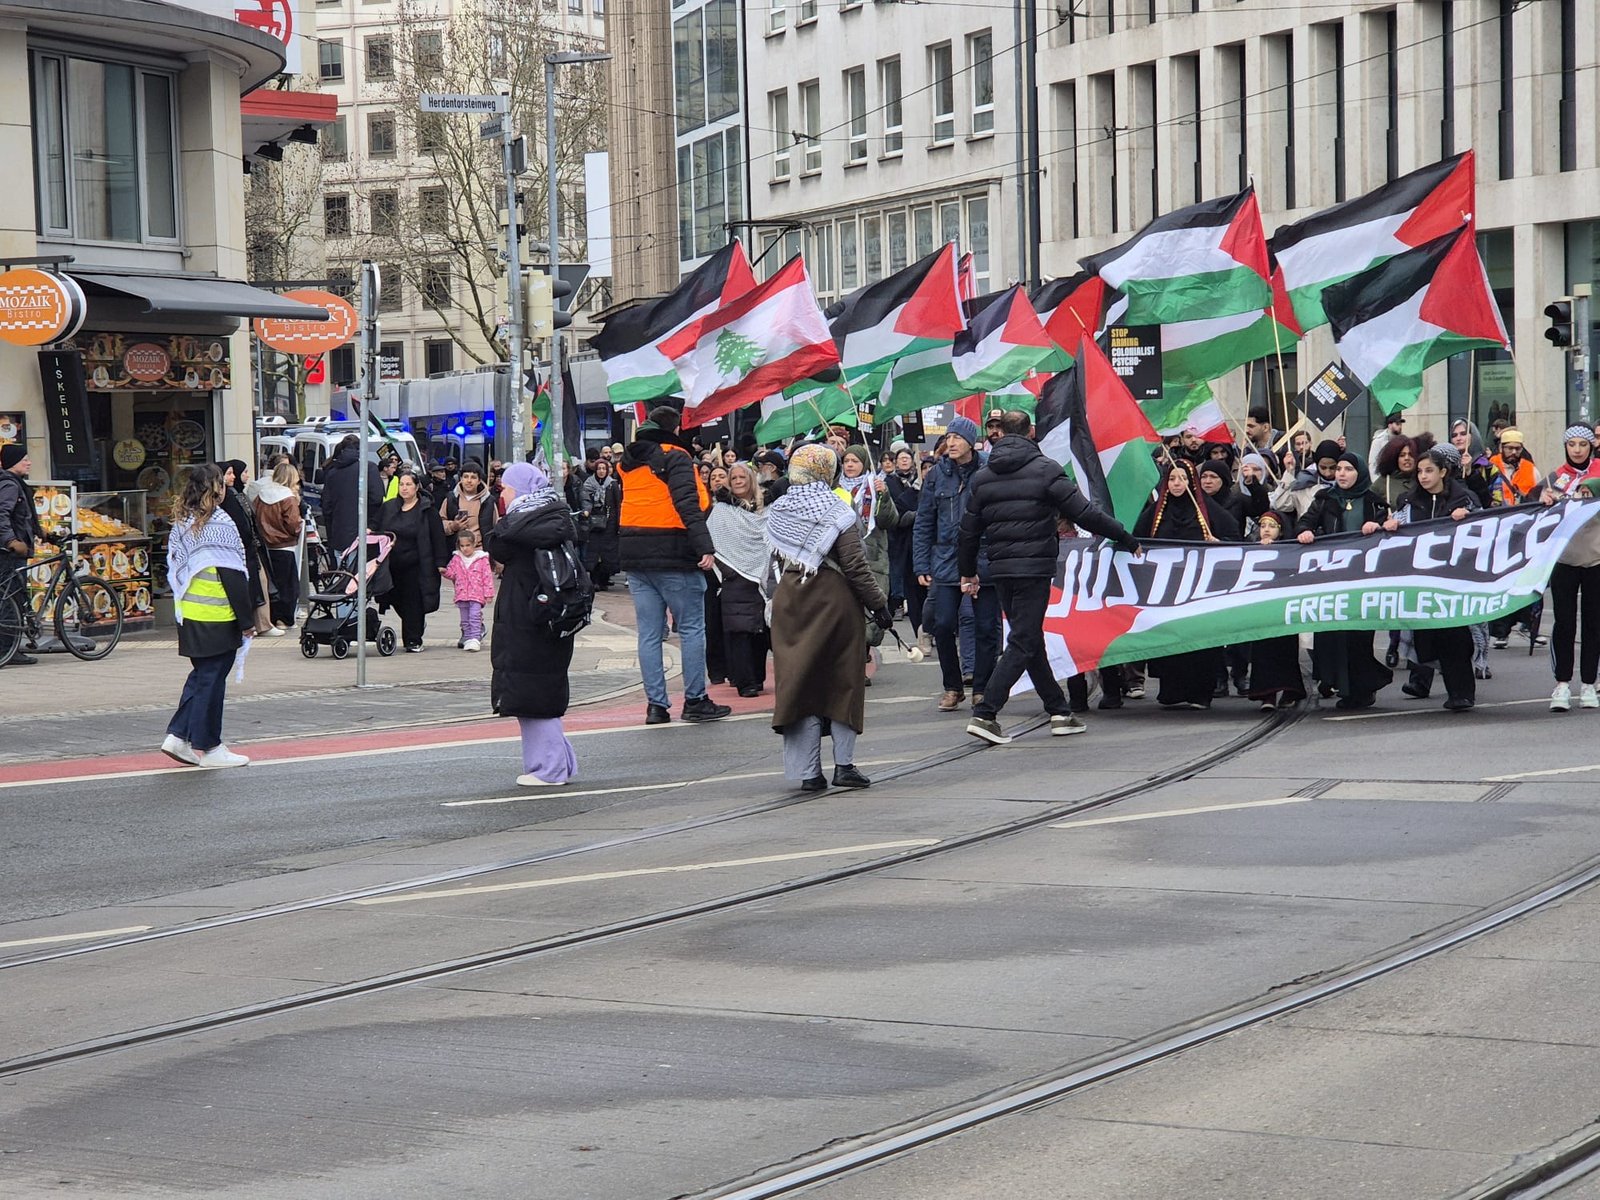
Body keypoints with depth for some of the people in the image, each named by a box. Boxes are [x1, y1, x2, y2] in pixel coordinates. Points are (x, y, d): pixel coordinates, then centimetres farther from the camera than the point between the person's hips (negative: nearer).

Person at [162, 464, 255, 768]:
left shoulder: (181, 524, 9)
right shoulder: (220, 525, -15)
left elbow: (174, 570, 14)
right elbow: (233, 578, -15)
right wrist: (247, 620, -10)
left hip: (188, 616, 8)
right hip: (217, 618, -8)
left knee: (201, 675, 17)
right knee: (212, 679, 0)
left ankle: (178, 735, 12)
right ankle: (206, 747, 7)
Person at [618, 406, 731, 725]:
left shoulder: (627, 462, 15)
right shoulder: (675, 457, -7)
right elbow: (689, 505, -19)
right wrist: (704, 547, -24)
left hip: (634, 556, 6)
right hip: (673, 555, -6)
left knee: (649, 633, 6)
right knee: (691, 628, 1)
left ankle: (655, 705, 5)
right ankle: (695, 701, 1)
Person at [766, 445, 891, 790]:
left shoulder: (777, 512, 4)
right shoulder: (836, 512, -10)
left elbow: (779, 559, 9)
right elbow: (855, 566, -12)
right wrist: (878, 604, -5)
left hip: (789, 602, 4)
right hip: (833, 600, -4)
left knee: (798, 684, 6)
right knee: (843, 682, 9)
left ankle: (808, 771, 3)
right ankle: (844, 764, 6)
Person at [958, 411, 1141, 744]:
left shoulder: (982, 477, 9)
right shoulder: (1045, 470, -6)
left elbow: (969, 530, 12)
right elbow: (1084, 513, -9)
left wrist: (967, 572, 25)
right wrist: (1126, 539, -1)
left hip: (1000, 569, 6)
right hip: (1035, 567, -6)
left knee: (1031, 641, 15)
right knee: (1023, 643, -4)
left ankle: (1060, 711, 18)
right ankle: (984, 714, -13)